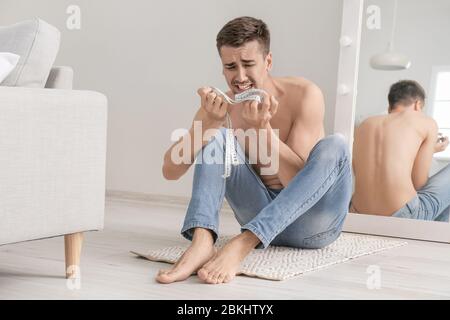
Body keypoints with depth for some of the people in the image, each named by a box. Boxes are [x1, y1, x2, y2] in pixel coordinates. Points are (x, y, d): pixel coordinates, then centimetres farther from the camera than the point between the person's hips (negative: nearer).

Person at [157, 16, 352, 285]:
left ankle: (242, 244, -42)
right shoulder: (221, 106, -5)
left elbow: (299, 178, -19)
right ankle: (202, 241, -38)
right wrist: (210, 121, -29)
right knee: (216, 136, -15)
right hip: (262, 218, 2)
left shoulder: (305, 96, -13)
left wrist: (263, 127, -32)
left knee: (334, 146, -31)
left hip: (312, 222, -2)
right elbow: (171, 171, -14)